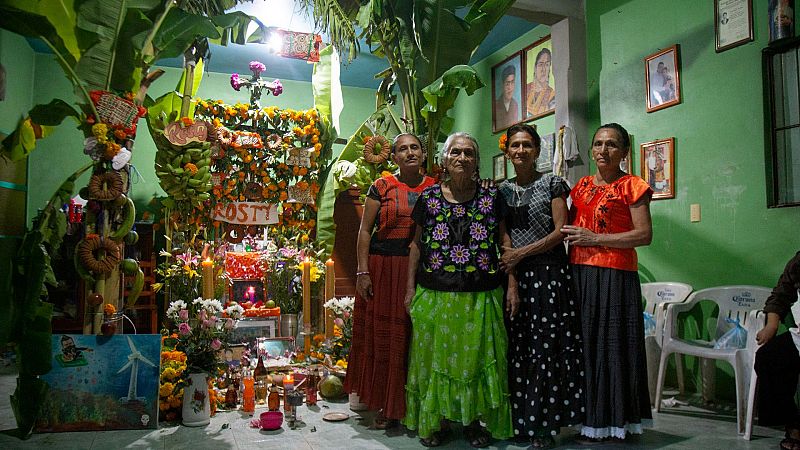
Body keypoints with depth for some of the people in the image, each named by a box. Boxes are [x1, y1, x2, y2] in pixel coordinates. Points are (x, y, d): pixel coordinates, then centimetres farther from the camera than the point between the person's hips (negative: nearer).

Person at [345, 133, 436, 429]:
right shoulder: (381, 187, 2)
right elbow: (365, 230, 0)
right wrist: (362, 271, -7)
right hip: (384, 268, -1)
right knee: (383, 335, 4)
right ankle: (386, 406, 20)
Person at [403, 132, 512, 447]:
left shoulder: (492, 197, 3)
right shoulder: (428, 197, 4)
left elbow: (504, 242, 7)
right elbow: (417, 244, 8)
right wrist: (411, 288, 5)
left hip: (481, 295, 0)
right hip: (435, 294, 1)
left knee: (476, 356, 8)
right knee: (436, 356, 9)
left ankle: (473, 419, 26)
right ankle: (436, 420, 25)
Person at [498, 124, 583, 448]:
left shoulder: (552, 183, 1)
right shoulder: (503, 190, 12)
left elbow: (560, 231, -5)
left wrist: (522, 252, -10)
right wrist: (511, 283, -2)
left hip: (549, 272, -4)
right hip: (516, 274, 4)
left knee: (546, 347, -2)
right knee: (517, 347, 5)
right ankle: (521, 420, 17)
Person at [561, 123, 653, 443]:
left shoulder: (631, 186, -1)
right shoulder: (581, 186, 16)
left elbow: (644, 235, -10)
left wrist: (596, 238, -13)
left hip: (614, 275, -5)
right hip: (579, 273, 6)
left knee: (612, 345, 0)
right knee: (584, 344, 7)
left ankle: (615, 420, 13)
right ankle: (591, 419, 18)